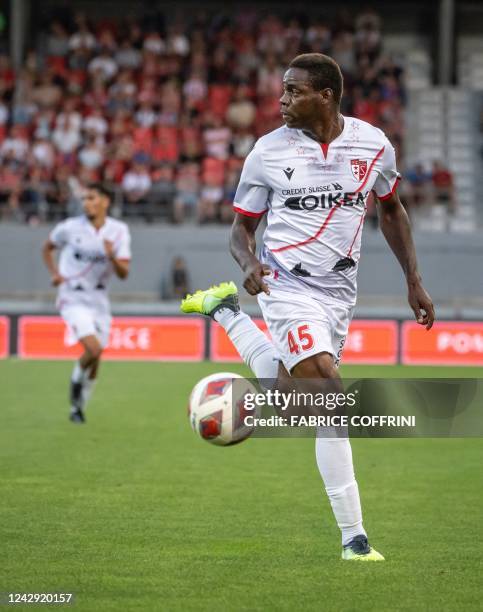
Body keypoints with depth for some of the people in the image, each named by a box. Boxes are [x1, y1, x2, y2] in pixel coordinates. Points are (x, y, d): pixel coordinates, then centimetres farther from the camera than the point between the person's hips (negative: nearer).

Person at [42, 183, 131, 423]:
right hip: (73, 299, -4)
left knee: (95, 361, 8)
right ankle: (76, 380, 9)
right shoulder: (70, 228, -9)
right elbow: (47, 248, 11)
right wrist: (54, 273, -4)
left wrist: (112, 257, -27)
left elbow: (123, 273, -7)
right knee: (93, 349, -23)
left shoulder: (119, 231, -3)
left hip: (99, 300, 4)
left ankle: (78, 407, 28)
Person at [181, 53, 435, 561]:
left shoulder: (373, 145, -1)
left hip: (338, 291, 4)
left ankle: (226, 312, 33)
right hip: (288, 285, -4)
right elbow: (242, 228, 2)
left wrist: (414, 281, 13)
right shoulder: (268, 151, -7)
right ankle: (354, 538, -15)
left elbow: (391, 210, 16)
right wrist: (250, 263, -20)